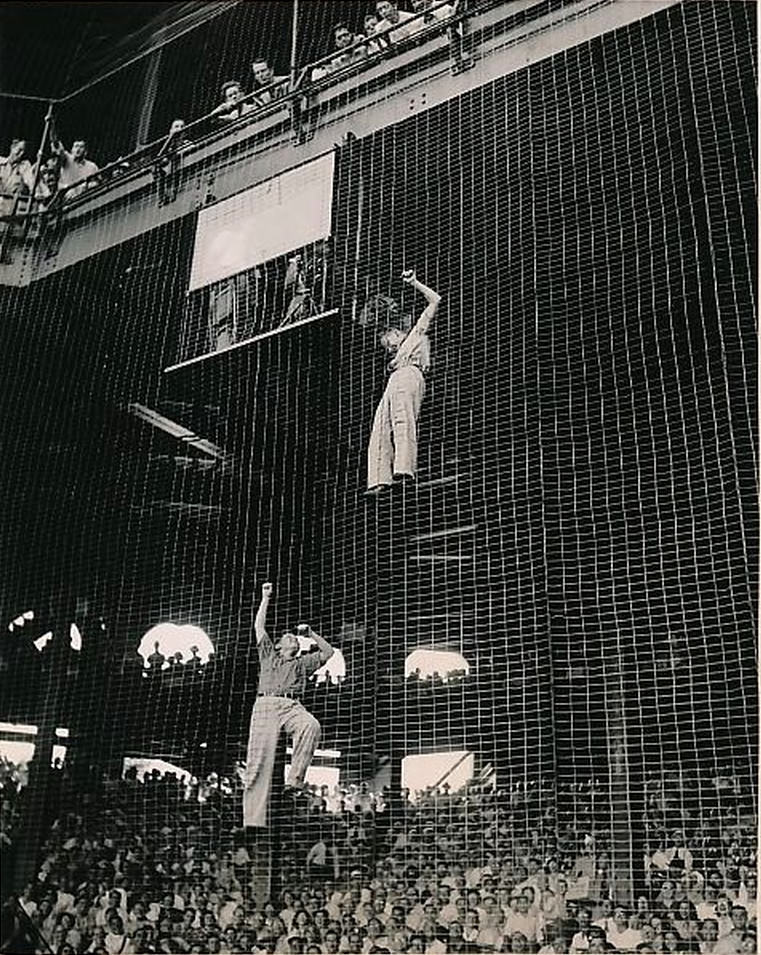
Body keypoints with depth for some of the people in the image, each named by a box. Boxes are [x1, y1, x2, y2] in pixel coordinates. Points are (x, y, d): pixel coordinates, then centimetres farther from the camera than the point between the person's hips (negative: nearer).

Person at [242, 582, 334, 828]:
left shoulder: (302, 663, 31)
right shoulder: (268, 655, 28)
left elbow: (328, 652, 29)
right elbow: (259, 627, 23)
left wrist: (310, 633, 24)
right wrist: (265, 599, 24)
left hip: (291, 705, 1)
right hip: (266, 704, -1)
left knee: (311, 726, -35)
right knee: (259, 759, -15)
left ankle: (295, 778, -31)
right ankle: (253, 820, -18)